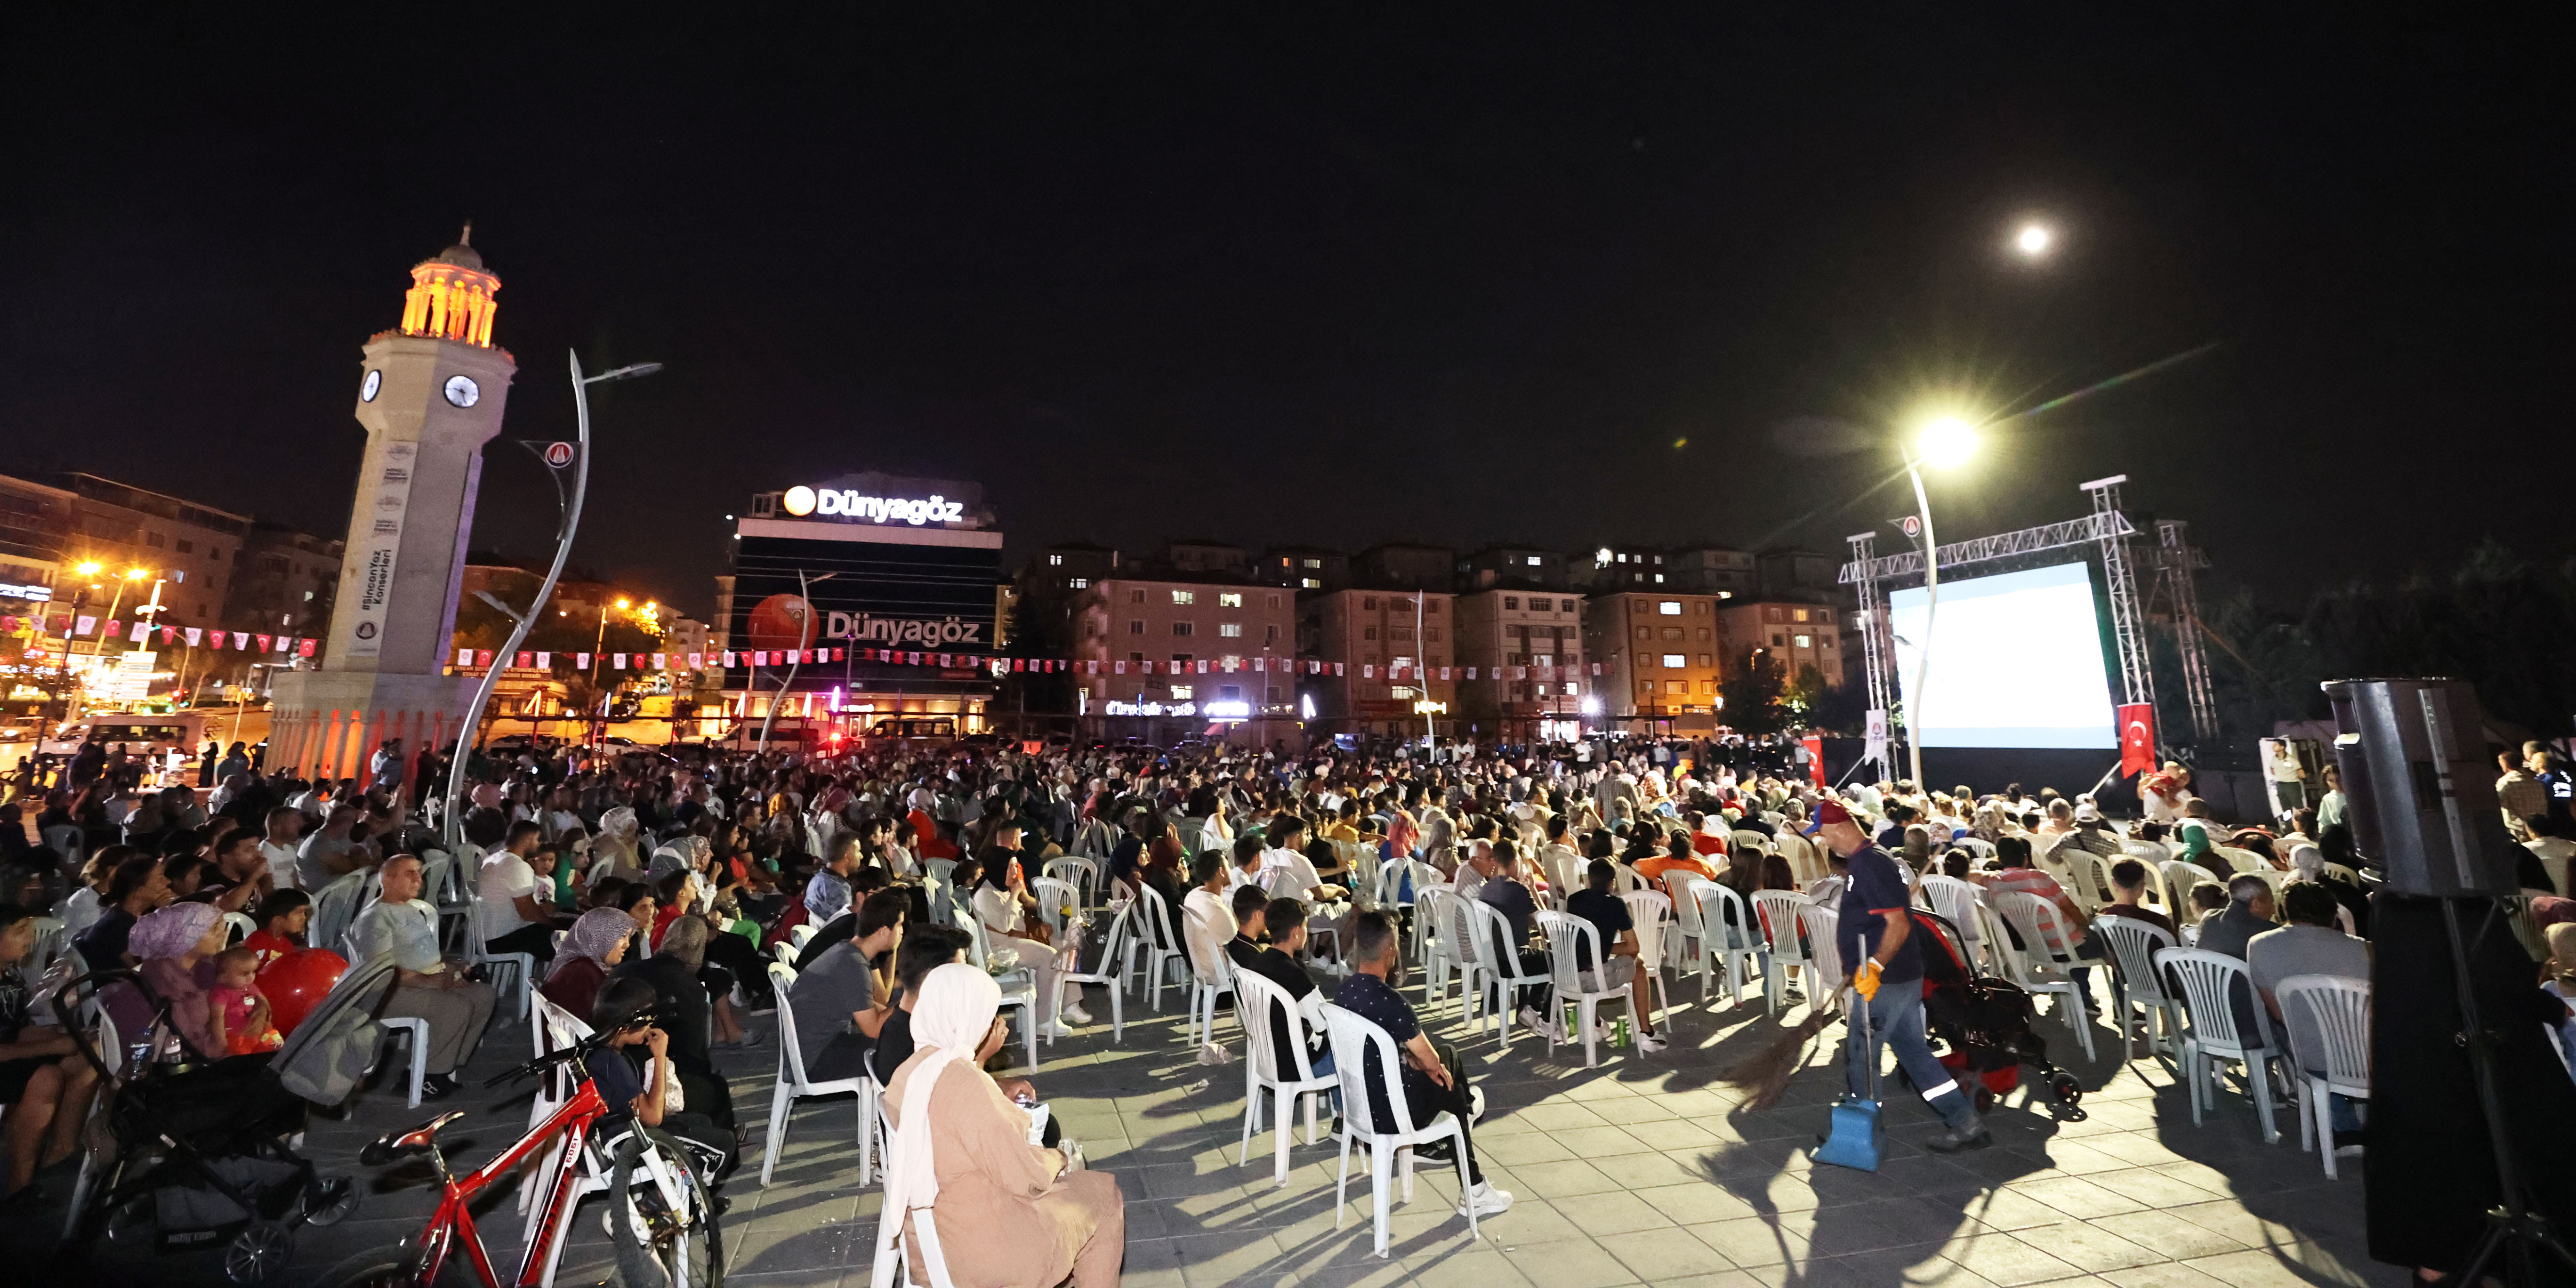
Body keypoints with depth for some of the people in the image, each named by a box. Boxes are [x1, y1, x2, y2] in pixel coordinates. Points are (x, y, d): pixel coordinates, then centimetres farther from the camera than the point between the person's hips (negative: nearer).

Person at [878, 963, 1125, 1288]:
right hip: (978, 1246, -8)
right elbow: (1026, 1179, -25)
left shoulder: (911, 1069, -5)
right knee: (1103, 1196, 10)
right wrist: (1057, 1159, -4)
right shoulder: (966, 1085, -31)